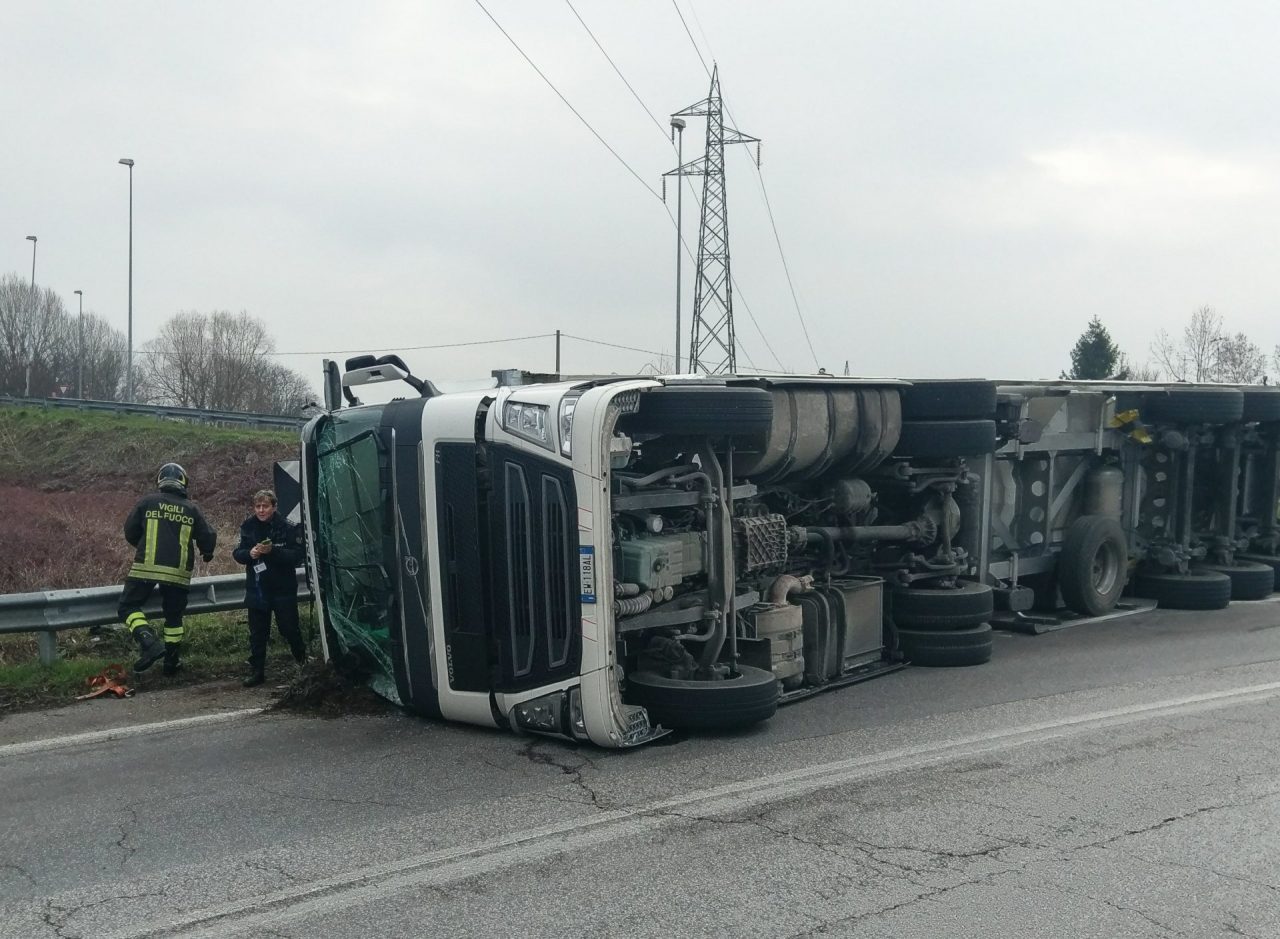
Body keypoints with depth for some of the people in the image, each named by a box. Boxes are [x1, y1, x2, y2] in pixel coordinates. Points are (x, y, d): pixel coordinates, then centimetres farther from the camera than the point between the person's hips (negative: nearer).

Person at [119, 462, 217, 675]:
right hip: (178, 572, 2)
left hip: (145, 568, -2)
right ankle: (172, 661, 22)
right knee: (173, 615, 17)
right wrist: (207, 553, 28)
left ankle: (150, 643, -14)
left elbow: (130, 532, 6)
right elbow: (208, 538, 5)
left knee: (128, 607, 8)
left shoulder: (147, 502, 1)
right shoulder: (192, 508, 4)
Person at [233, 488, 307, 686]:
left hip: (283, 589, -4)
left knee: (289, 629, 5)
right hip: (256, 589, 4)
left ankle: (303, 660, 29)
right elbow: (237, 553, 5)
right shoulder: (248, 527, 2)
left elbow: (297, 556, -16)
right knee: (257, 633, 8)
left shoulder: (287, 528, -11)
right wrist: (249, 553, -18)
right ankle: (256, 671, 17)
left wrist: (273, 551, -30)